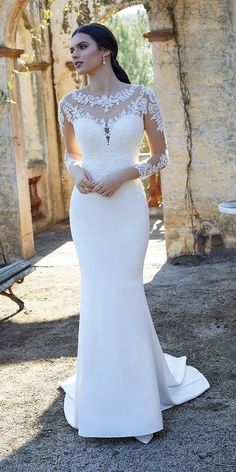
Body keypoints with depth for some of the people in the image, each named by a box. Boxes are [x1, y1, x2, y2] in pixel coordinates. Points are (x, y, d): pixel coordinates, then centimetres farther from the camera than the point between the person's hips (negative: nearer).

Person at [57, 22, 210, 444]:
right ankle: (106, 389, 23)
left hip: (128, 205, -2)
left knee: (124, 292, 1)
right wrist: (77, 172, -6)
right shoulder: (70, 103, 3)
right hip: (87, 208, 2)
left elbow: (161, 155, 3)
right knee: (98, 294, 6)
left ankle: (135, 388, 21)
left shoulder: (141, 97, -2)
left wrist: (126, 174, -13)